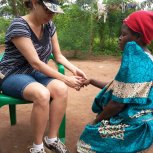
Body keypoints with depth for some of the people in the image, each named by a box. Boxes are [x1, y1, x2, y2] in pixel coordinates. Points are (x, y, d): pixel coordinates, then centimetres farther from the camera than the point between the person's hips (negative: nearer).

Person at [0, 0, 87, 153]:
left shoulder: (49, 25, 0)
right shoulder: (19, 25, -21)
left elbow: (58, 56, 6)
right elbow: (35, 62, -25)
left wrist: (74, 69, -12)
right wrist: (66, 79, -24)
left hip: (35, 73, 6)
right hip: (12, 75, -6)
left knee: (61, 89, -26)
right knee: (42, 94, -36)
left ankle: (52, 139, -10)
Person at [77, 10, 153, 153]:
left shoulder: (135, 58, -24)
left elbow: (119, 103, -24)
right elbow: (118, 89, 14)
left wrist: (96, 120, -9)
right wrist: (91, 81, 16)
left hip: (134, 126, -10)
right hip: (138, 120, 10)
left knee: (89, 133, 5)